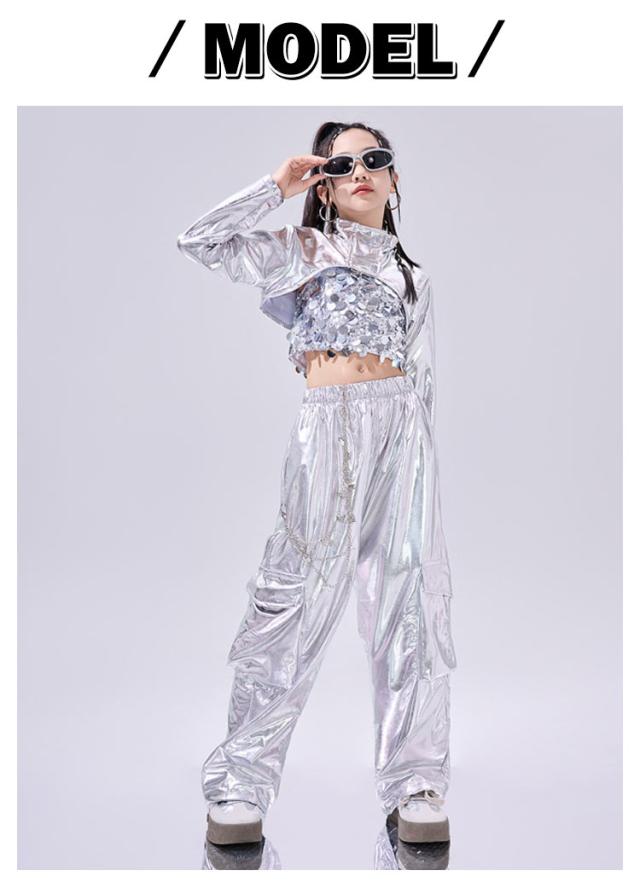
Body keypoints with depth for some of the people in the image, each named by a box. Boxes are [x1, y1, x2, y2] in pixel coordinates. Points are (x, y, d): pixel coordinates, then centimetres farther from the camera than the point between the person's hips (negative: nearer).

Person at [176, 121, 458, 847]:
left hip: (403, 434, 4)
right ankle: (240, 786, 4)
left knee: (411, 602, 0)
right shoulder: (303, 250, 13)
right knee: (297, 601, -6)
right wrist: (278, 187, 6)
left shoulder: (412, 277, 23)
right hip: (328, 431, -3)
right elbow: (200, 241, 1)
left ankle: (415, 786, 10)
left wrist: (424, 457, 14)